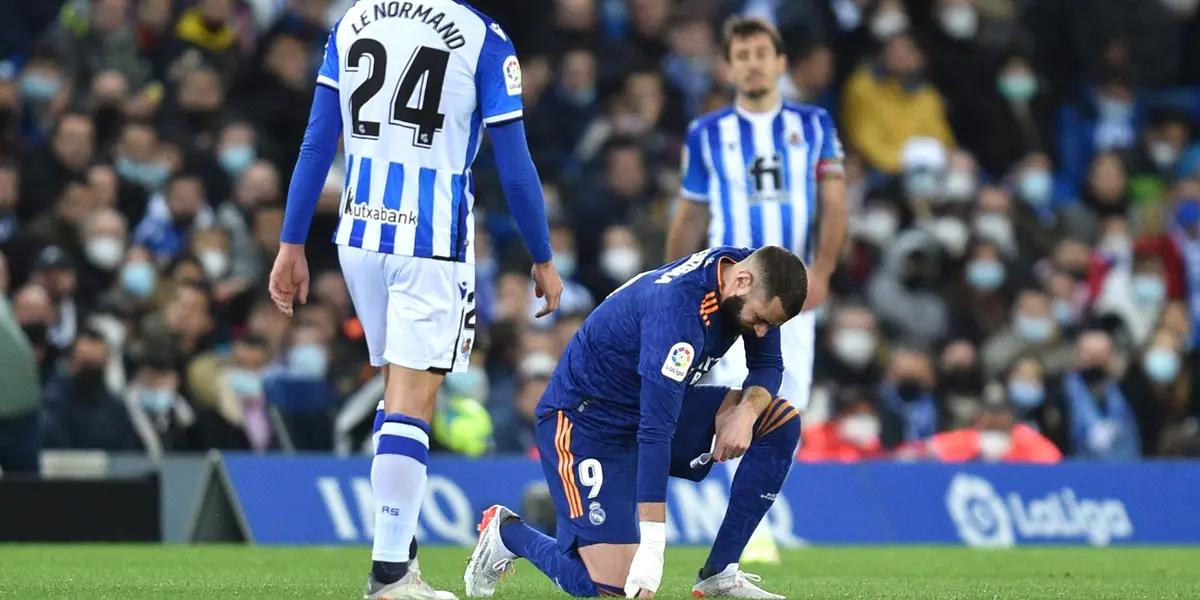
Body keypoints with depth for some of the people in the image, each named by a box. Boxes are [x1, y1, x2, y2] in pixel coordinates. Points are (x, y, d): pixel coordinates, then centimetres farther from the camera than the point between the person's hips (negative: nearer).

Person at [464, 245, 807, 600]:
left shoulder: (753, 279, -9)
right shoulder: (678, 307, -34)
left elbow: (768, 365, 5)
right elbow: (654, 432, -37)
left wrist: (747, 410, -21)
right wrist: (652, 548, -40)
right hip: (585, 421, -9)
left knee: (781, 422, -6)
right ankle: (506, 535, 10)